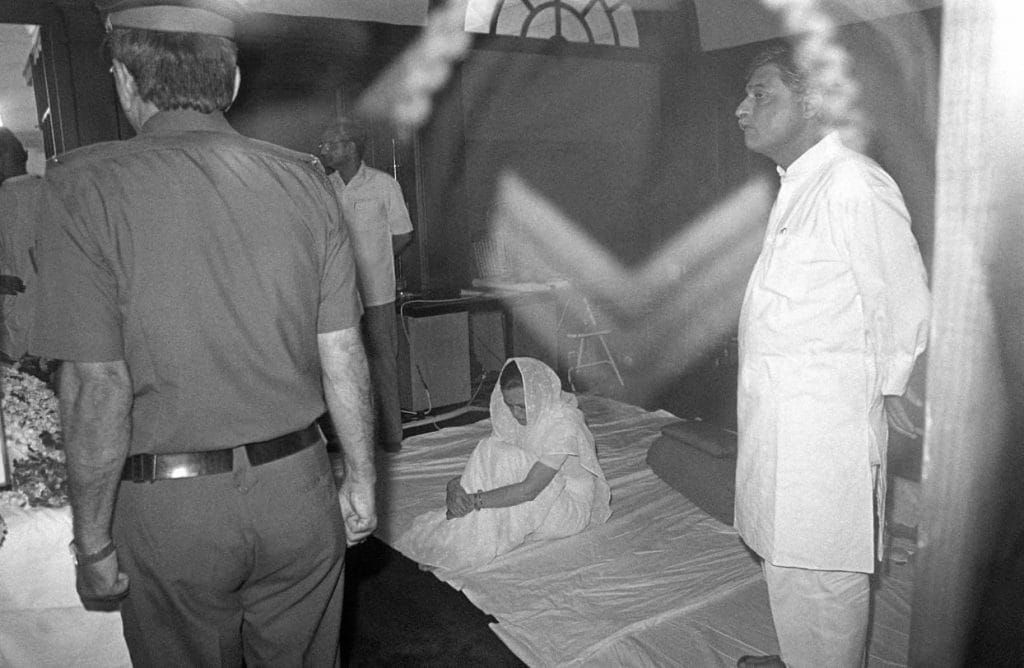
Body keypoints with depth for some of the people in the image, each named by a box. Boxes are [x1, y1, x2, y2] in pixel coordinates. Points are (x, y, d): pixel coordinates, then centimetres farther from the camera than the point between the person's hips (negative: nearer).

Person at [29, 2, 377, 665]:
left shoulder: (85, 187, -12)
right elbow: (343, 356, -2)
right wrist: (361, 480, 9)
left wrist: (92, 542, -3)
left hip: (168, 507, -2)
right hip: (296, 487, 3)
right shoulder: (304, 181, -4)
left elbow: (99, 386, -14)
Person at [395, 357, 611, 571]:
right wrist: (454, 486, -25)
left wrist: (474, 501, -34)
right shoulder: (511, 417, -5)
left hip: (573, 508, -7)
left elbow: (529, 490, -32)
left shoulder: (563, 422, -29)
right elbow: (486, 466, -5)